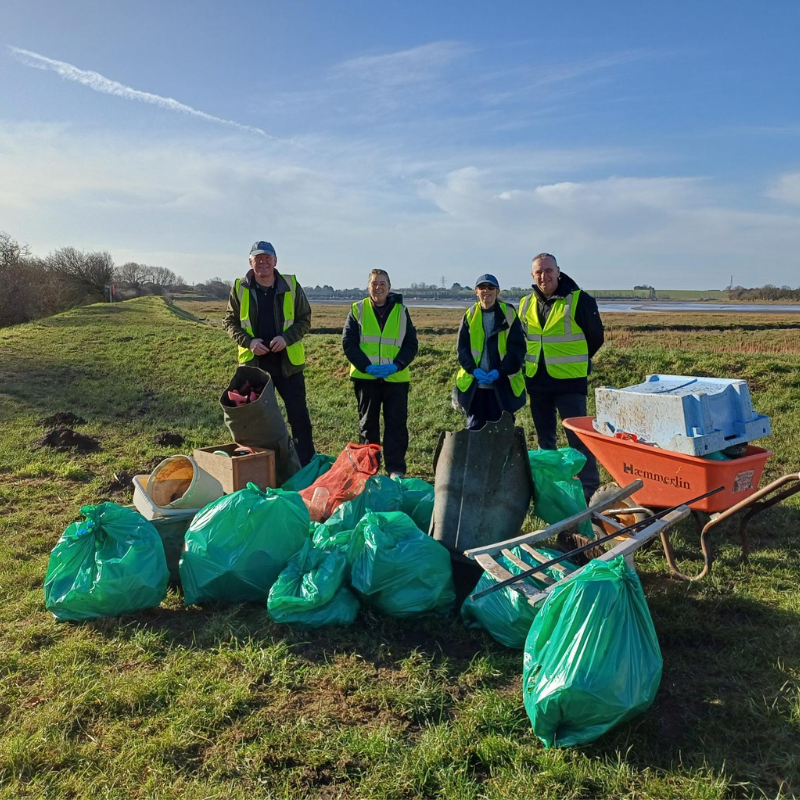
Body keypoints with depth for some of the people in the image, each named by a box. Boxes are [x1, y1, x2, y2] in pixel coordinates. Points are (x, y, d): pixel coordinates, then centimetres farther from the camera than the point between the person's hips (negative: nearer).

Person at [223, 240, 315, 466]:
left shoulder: (291, 286, 0)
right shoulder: (240, 288, 2)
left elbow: (304, 319, 4)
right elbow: (230, 322, 8)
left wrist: (287, 337, -14)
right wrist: (248, 341, -10)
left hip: (288, 362, -1)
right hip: (254, 362, 1)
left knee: (299, 416, 1)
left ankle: (307, 465, 11)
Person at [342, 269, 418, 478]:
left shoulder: (401, 311, 6)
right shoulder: (358, 310, 3)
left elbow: (411, 343, 3)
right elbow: (348, 342, -3)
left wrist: (397, 365, -13)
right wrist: (366, 366, -15)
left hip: (396, 378, 0)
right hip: (365, 377, 0)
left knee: (397, 423, 0)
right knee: (367, 423, 9)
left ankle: (396, 469, 7)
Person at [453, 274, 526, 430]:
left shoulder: (509, 314, -1)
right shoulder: (470, 315, 6)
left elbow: (517, 348, -4)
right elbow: (462, 348, 4)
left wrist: (499, 371, -16)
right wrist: (474, 370, -13)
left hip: (503, 384, -2)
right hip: (474, 384, 2)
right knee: (474, 428, 9)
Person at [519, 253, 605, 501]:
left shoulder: (579, 300, -9)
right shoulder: (526, 304, 6)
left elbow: (596, 337, 0)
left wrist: (575, 361, 8)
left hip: (569, 381, -5)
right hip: (537, 381, 5)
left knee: (578, 438, -4)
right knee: (544, 438, 14)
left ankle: (591, 490, 5)